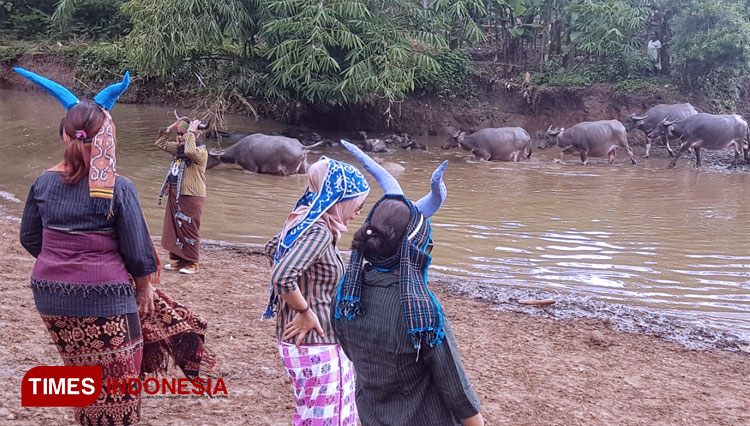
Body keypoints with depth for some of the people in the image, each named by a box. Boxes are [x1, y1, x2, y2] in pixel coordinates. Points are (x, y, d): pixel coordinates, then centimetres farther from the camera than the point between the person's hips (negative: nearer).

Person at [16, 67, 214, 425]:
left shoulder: (44, 184, -2)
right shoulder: (119, 189, -16)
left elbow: (30, 240, 8)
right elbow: (137, 252, -12)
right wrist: (145, 285, 5)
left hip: (51, 297, 5)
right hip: (104, 299, -5)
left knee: (85, 369, 24)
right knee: (113, 380, 11)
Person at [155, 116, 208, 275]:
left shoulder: (201, 152, -12)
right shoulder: (177, 148, 13)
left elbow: (191, 151, -33)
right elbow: (160, 143, 20)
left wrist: (190, 132, -22)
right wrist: (171, 128, 8)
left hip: (191, 197, -8)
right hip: (175, 195, 8)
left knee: (189, 230, -4)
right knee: (173, 228, 13)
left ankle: (192, 263, 5)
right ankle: (176, 259, 24)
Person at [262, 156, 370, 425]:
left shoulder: (304, 222, 5)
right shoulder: (319, 232, -23)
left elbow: (272, 248, 23)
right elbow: (282, 277, -35)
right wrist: (305, 312, -19)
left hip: (323, 342, 10)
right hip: (315, 346, -10)